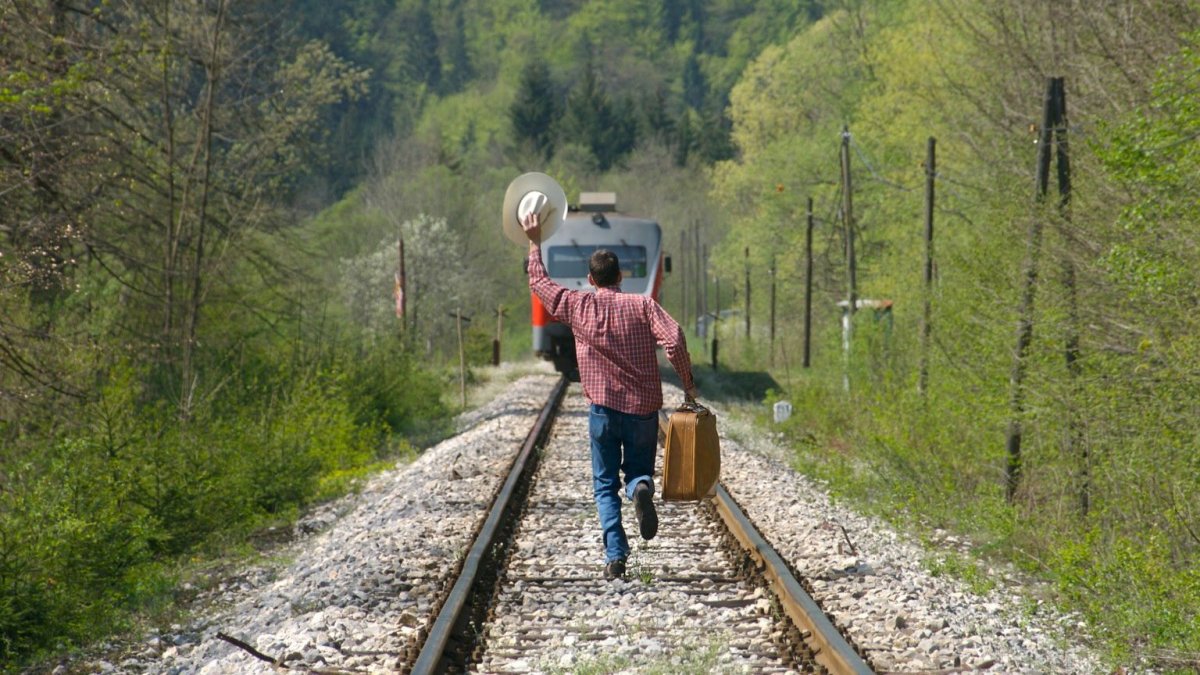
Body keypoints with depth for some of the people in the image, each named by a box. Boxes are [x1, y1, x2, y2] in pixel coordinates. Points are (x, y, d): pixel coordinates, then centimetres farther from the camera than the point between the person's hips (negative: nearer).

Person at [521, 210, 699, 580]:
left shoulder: (578, 306, 2)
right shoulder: (642, 305, 0)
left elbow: (539, 282, 16)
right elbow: (674, 338, -14)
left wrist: (534, 243, 26)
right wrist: (688, 383, -5)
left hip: (603, 409, 0)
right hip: (644, 410, 0)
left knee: (605, 486, 9)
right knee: (638, 470, 16)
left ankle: (616, 556, -6)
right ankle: (641, 488, -22)